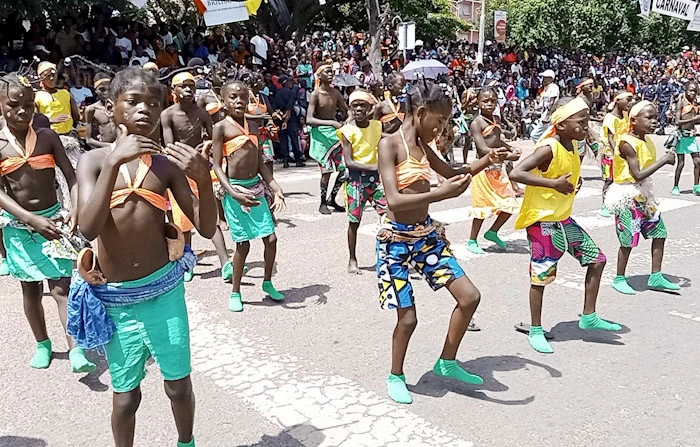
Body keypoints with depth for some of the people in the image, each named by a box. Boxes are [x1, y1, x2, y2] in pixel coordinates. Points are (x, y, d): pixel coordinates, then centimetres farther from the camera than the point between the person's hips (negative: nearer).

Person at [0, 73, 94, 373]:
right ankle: (42, 344, 29)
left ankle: (76, 350, -9)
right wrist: (32, 219, -23)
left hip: (52, 218, 0)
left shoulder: (47, 137, -2)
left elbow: (71, 177, -3)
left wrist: (74, 210, -20)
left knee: (61, 286, -6)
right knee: (31, 289, 13)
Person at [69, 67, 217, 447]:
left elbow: (206, 228, -5)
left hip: (164, 289, 1)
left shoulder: (167, 163, -2)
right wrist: (113, 162, -27)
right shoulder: (94, 160, -4)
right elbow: (88, 229, -19)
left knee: (179, 384, 12)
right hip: (113, 297, -1)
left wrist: (203, 178, -22)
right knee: (125, 393, 12)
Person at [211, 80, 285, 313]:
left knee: (271, 238, 5)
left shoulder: (253, 127, 11)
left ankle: (267, 283, 28)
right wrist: (234, 193, -21)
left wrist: (275, 188, 4)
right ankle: (235, 293, 17)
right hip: (235, 190, -5)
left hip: (256, 187, 6)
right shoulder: (221, 127, -6)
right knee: (243, 243, -2)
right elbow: (217, 166, -10)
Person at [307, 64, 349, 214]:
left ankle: (332, 198, 19)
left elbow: (348, 111, 10)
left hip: (335, 131, 6)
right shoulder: (315, 94, -12)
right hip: (321, 133, -5)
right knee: (327, 169, -8)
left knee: (346, 167, 1)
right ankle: (323, 203, 10)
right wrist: (332, 122, -31)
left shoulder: (336, 92, 4)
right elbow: (309, 120, -22)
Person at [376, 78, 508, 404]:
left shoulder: (422, 146, 9)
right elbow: (394, 200, -25)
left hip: (427, 234, 8)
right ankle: (395, 376, 25)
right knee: (407, 316, -2)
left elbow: (451, 173, 26)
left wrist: (486, 161, 12)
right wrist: (441, 193, -32)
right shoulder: (389, 144, -14)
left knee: (469, 297, 4)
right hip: (397, 238, -8)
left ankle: (447, 363, 24)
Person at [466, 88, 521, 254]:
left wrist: (511, 149, 9)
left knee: (509, 204, 8)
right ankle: (472, 241, 14)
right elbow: (483, 150, -23)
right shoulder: (476, 123, -14)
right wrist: (507, 156, -27)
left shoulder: (494, 120, 10)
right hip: (484, 168, -8)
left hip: (498, 168, 8)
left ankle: (492, 232, 26)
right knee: (483, 206, 0)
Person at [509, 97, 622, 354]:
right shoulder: (548, 148, -21)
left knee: (597, 259, 10)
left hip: (564, 219, 9)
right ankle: (535, 331, 15)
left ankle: (589, 317, 24)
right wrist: (554, 184, -32)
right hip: (542, 220, -9)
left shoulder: (572, 146, 6)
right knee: (541, 275, -1)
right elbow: (516, 173, -32)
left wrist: (573, 183, 5)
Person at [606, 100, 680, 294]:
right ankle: (619, 279, 17)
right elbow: (638, 175, -23)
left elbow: (648, 167, 8)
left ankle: (656, 277, 20)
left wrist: (666, 159, -5)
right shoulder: (628, 143, -20)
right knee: (629, 240, -1)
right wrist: (664, 160, -20)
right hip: (628, 196, -9)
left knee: (659, 232, 10)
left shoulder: (647, 141, 7)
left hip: (643, 194, 9)